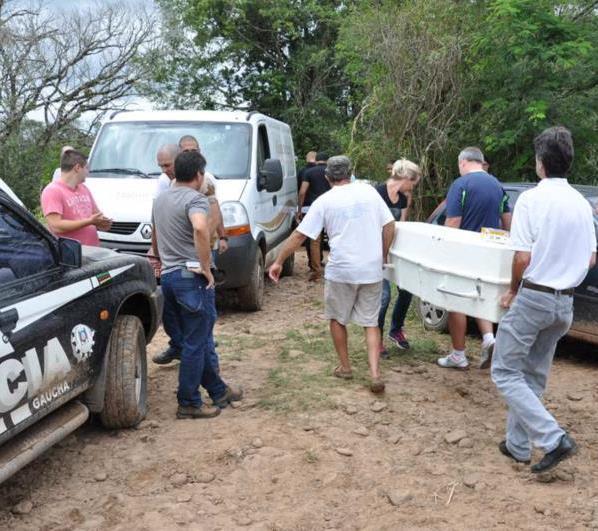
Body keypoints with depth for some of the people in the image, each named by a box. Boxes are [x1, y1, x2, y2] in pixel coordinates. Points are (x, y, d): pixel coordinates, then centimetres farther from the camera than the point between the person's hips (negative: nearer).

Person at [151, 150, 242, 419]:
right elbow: (200, 229, -33)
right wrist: (206, 267, -24)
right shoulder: (195, 199, -13)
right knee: (195, 343, 0)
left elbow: (155, 236, 28)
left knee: (193, 339, 15)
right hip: (191, 277, -9)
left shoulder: (161, 199, 15)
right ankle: (189, 403, 7)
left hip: (168, 276, 9)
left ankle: (218, 390, 27)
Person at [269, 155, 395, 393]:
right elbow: (389, 226, 5)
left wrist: (279, 262, 5)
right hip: (372, 270, 3)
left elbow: (299, 235, -3)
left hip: (341, 271, -2)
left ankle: (345, 367, 28)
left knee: (337, 319, 19)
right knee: (371, 322, 11)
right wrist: (383, 256, 18)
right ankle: (375, 374, -2)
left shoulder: (325, 201, -2)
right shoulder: (369, 191, 5)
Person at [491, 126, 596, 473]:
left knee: (505, 372, 3)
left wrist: (513, 291, 0)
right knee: (534, 377, 17)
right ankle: (518, 444, 24)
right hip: (566, 302, 7)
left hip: (533, 297, -6)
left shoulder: (532, 199, -13)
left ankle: (554, 438, -8)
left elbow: (522, 258, -16)